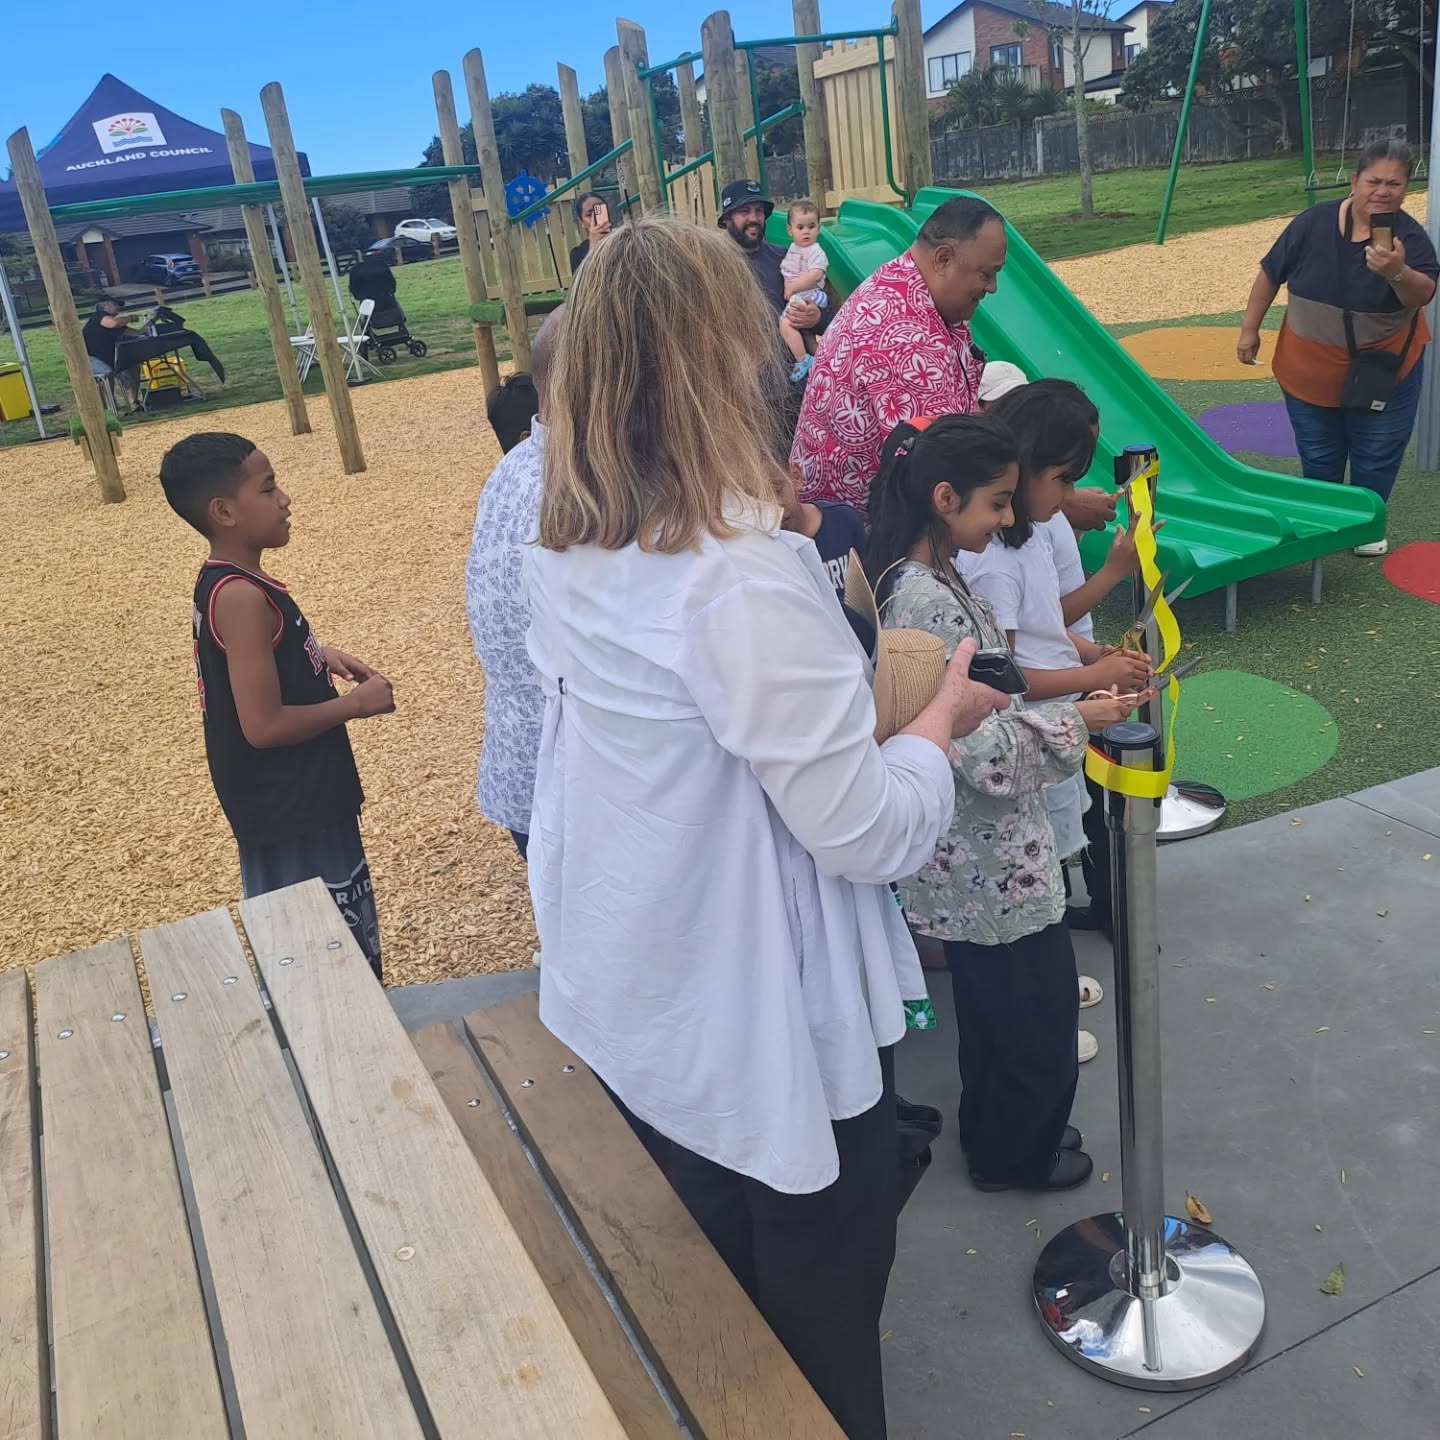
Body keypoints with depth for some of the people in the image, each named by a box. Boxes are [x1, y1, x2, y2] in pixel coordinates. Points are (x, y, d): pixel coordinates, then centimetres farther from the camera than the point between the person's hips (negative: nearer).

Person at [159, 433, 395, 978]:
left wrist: (319, 657, 7)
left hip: (291, 799, 10)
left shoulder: (224, 582, 4)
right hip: (292, 809, -10)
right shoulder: (241, 596, -25)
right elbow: (264, 725, -26)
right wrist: (356, 704, -15)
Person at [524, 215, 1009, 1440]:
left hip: (636, 1019, 7)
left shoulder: (569, 561, -4)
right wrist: (942, 719, -7)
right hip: (771, 1039, -7)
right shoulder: (746, 579, -30)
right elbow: (866, 832, -24)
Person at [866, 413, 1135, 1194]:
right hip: (994, 864, -9)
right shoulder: (931, 605, -29)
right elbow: (991, 760, -28)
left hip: (970, 859, 9)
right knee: (1039, 1015, 13)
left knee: (994, 1010, 27)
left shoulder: (918, 576, 1)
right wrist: (1075, 719, -15)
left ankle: (995, 1133, 47)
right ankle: (1016, 1154, 36)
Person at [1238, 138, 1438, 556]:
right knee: (1318, 457, 16)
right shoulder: (1313, 223, -11)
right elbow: (1270, 274, -1)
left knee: (1376, 458, 9)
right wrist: (1249, 329, 1)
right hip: (1309, 370, 1)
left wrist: (1397, 273, -48)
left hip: (1383, 372, -1)